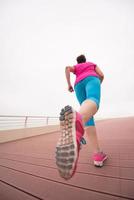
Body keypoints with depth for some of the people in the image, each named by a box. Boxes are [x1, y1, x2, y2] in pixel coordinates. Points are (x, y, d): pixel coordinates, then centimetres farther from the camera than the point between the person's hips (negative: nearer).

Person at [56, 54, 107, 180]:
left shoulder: (75, 67, 40)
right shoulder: (92, 64, 39)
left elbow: (67, 68, 15)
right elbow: (101, 75, 22)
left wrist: (69, 84, 10)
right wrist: (98, 86, 39)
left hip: (78, 85, 3)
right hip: (91, 79, -2)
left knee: (88, 117, -2)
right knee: (93, 102, -37)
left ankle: (97, 154, -16)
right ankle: (76, 119, -76)